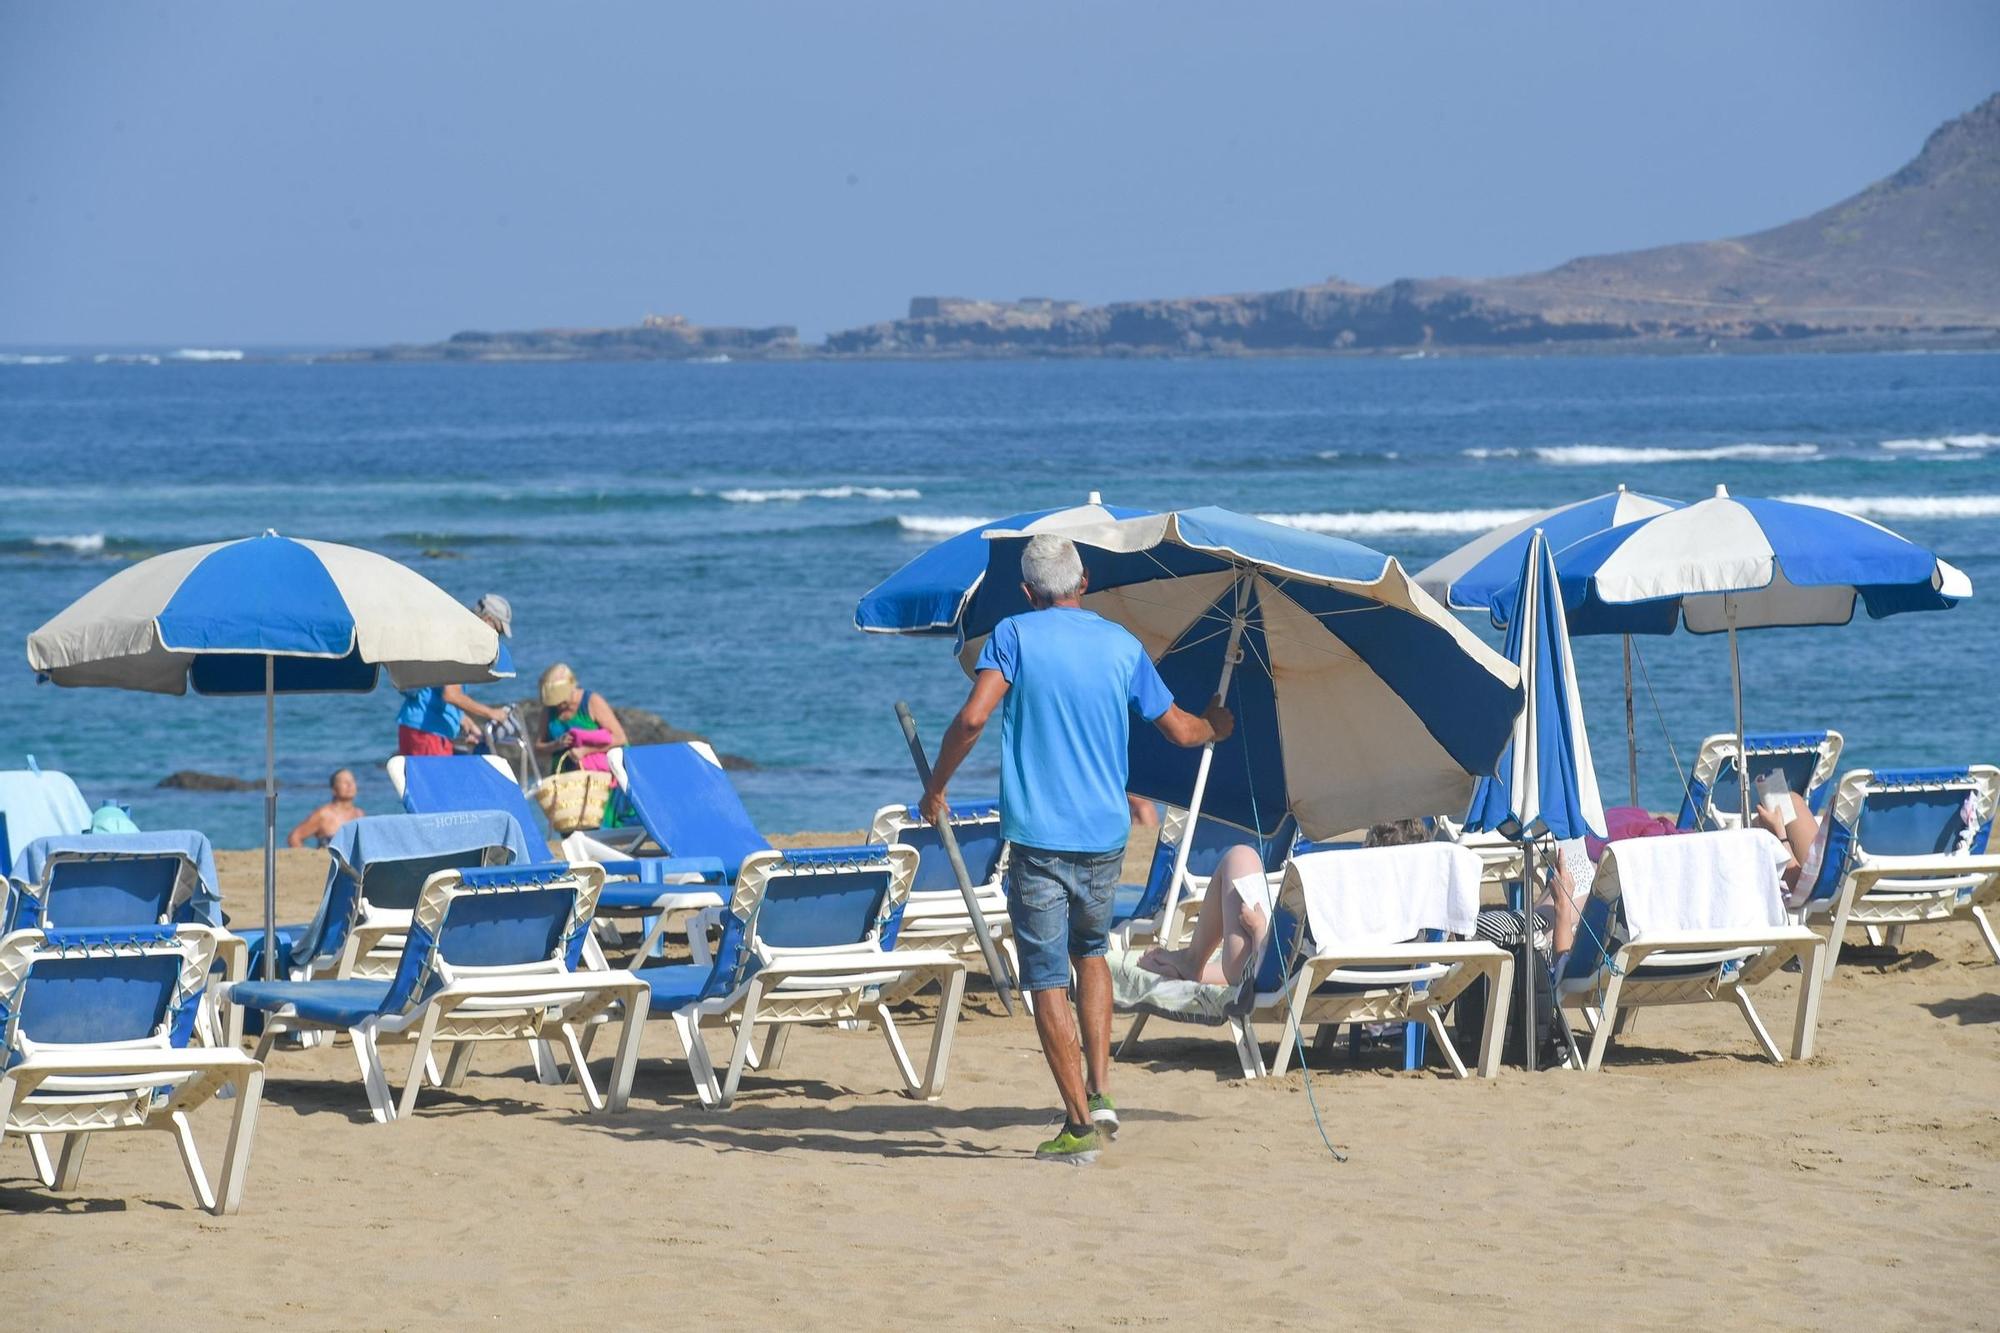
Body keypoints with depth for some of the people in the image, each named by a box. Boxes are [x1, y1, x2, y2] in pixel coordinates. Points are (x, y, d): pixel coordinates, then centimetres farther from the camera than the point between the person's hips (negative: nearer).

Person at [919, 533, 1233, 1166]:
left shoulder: (1014, 634, -3)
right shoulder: (1122, 644, 7)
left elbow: (973, 717, -16)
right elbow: (1180, 730, 14)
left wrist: (936, 787, -3)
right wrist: (1217, 726, 37)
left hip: (1038, 833, -4)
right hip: (1106, 832, 4)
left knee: (1047, 979, 0)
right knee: (1091, 952, 26)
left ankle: (1080, 1122, -4)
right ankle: (1100, 1091, 14)